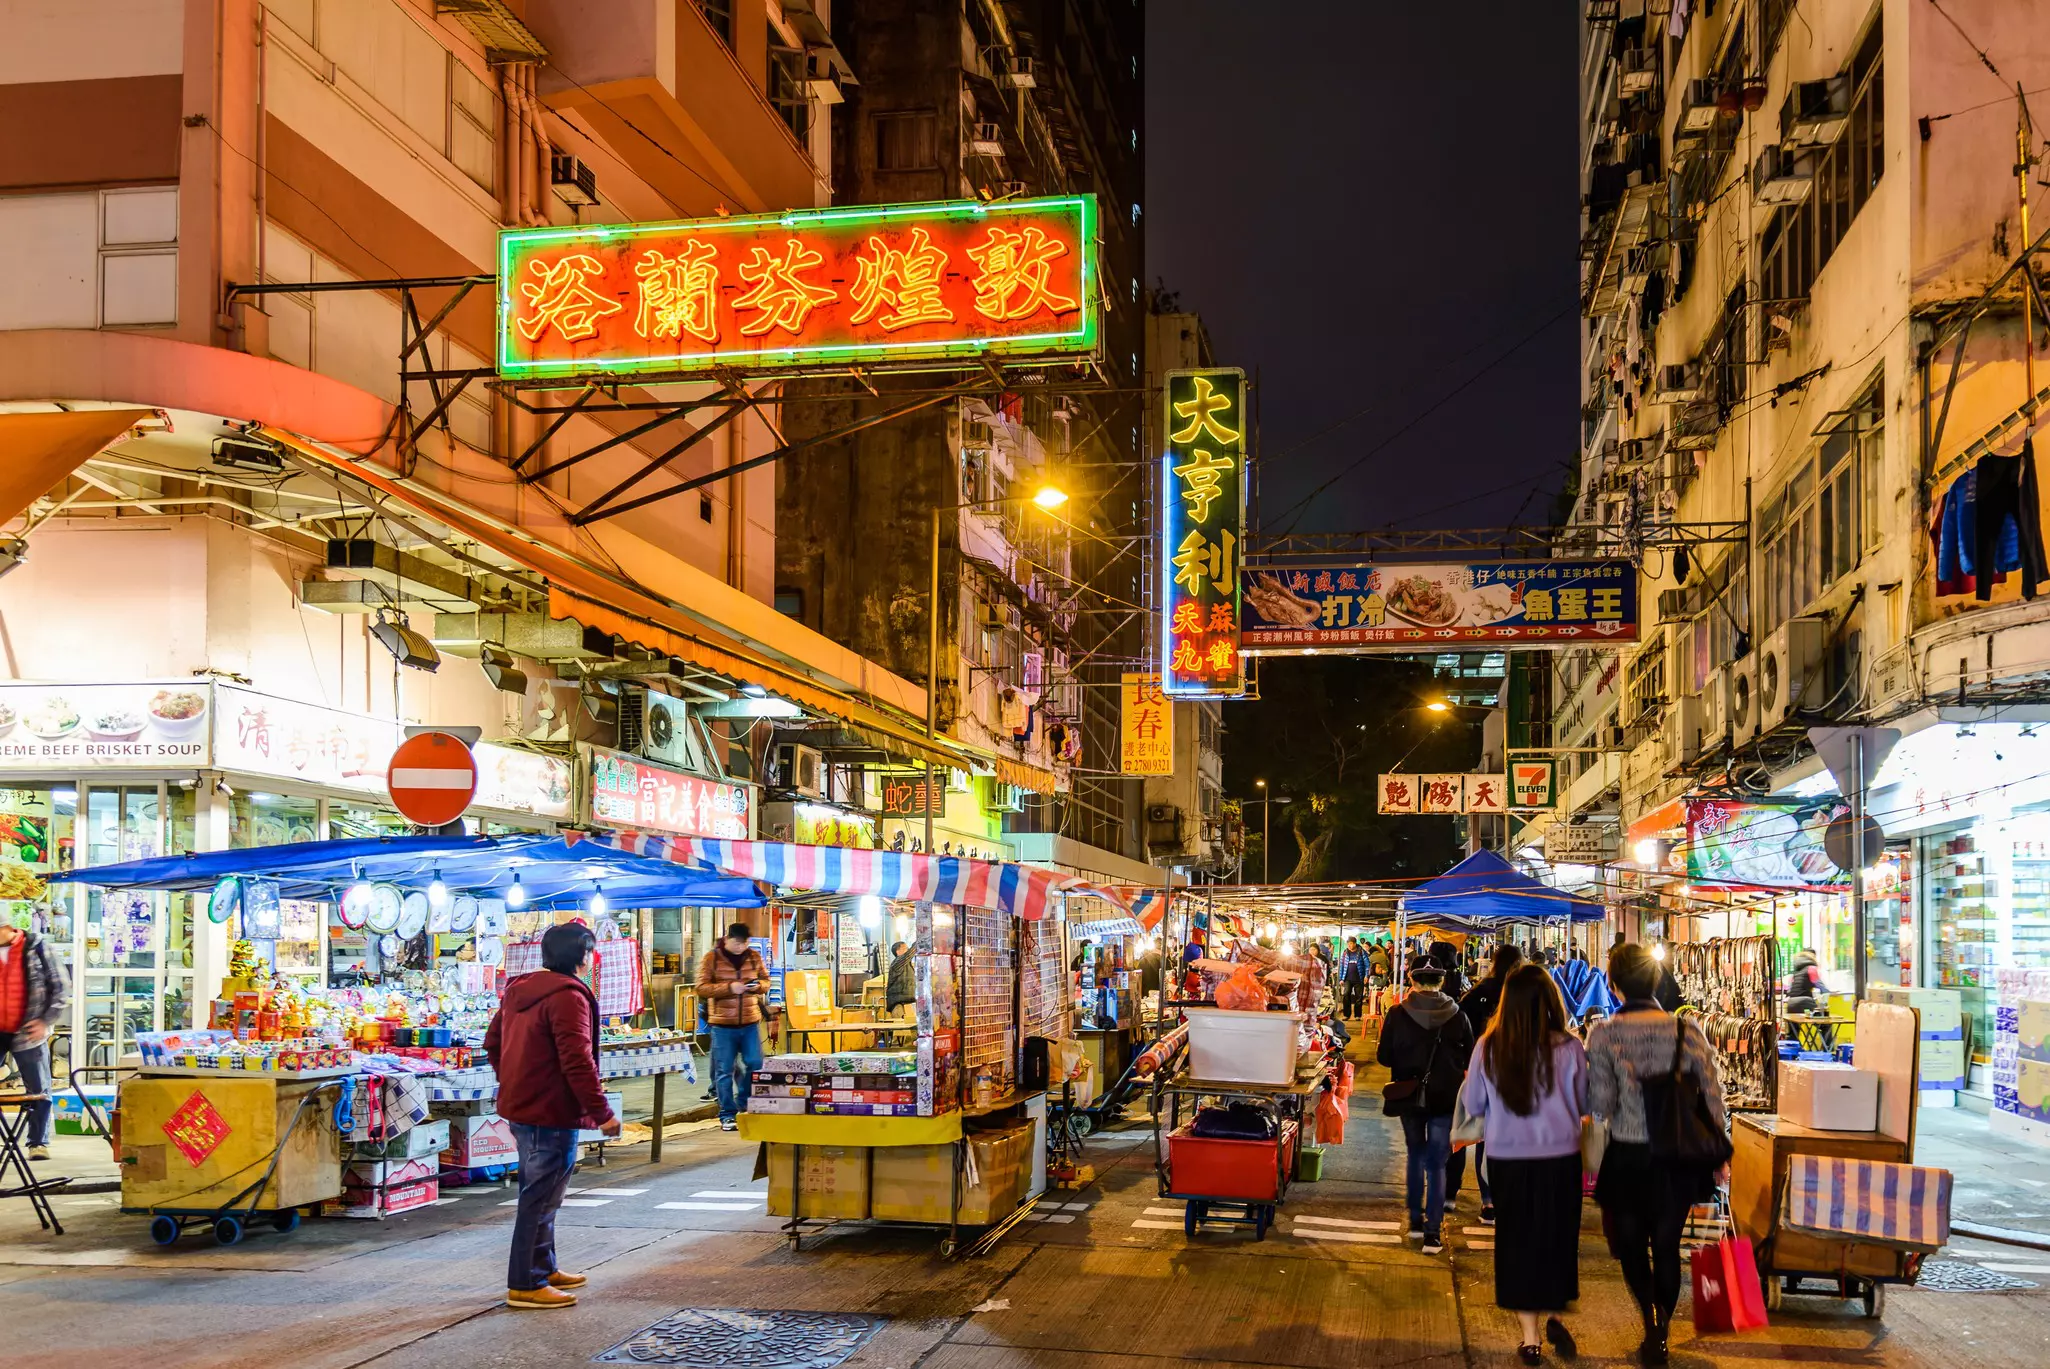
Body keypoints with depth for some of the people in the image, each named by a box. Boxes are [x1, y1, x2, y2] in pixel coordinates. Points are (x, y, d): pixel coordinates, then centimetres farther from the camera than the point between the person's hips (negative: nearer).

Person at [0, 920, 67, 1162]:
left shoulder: (36, 947, -4)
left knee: (38, 1090, 4)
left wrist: (46, 1020, -7)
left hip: (27, 1032, -2)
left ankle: (38, 1142, 14)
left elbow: (58, 986, 0)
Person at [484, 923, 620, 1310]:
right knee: (540, 1198, -4)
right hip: (552, 1111, -10)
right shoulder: (568, 995, -19)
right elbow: (577, 1061, -24)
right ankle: (525, 1285, 0)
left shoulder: (518, 990, 11)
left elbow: (493, 1042, 20)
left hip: (521, 1105, 10)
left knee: (540, 1194, 20)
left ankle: (543, 1269, 30)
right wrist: (601, 1111, -19)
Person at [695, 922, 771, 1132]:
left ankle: (745, 1105, 24)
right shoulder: (711, 958, -4)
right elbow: (702, 988, -9)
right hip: (723, 1025, -3)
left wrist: (758, 986, -9)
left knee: (755, 1065, 3)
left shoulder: (754, 957, 7)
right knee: (724, 1071, 1)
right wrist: (729, 987, -20)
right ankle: (727, 1115, 10)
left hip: (750, 1023, 3)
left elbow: (766, 981, 15)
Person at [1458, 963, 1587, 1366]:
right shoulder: (1569, 1049, -13)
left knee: (1517, 1241, 13)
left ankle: (1530, 1337, 18)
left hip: (1508, 1160, 1)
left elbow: (1473, 1106, 1)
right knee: (1557, 1239, 19)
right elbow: (1582, 1104, 1)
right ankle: (1553, 1316, 18)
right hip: (1560, 1159, -1)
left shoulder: (1488, 1048, -11)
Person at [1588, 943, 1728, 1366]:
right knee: (1667, 1246, 17)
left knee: (1631, 1243, 18)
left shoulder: (1603, 1035, -13)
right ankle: (1661, 1333, 18)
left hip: (1626, 1157, -1)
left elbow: (1600, 1105, -14)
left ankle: (1651, 1317, 2)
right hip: (1677, 1159, 1)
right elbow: (1712, 1097, -6)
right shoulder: (1686, 1029, -9)